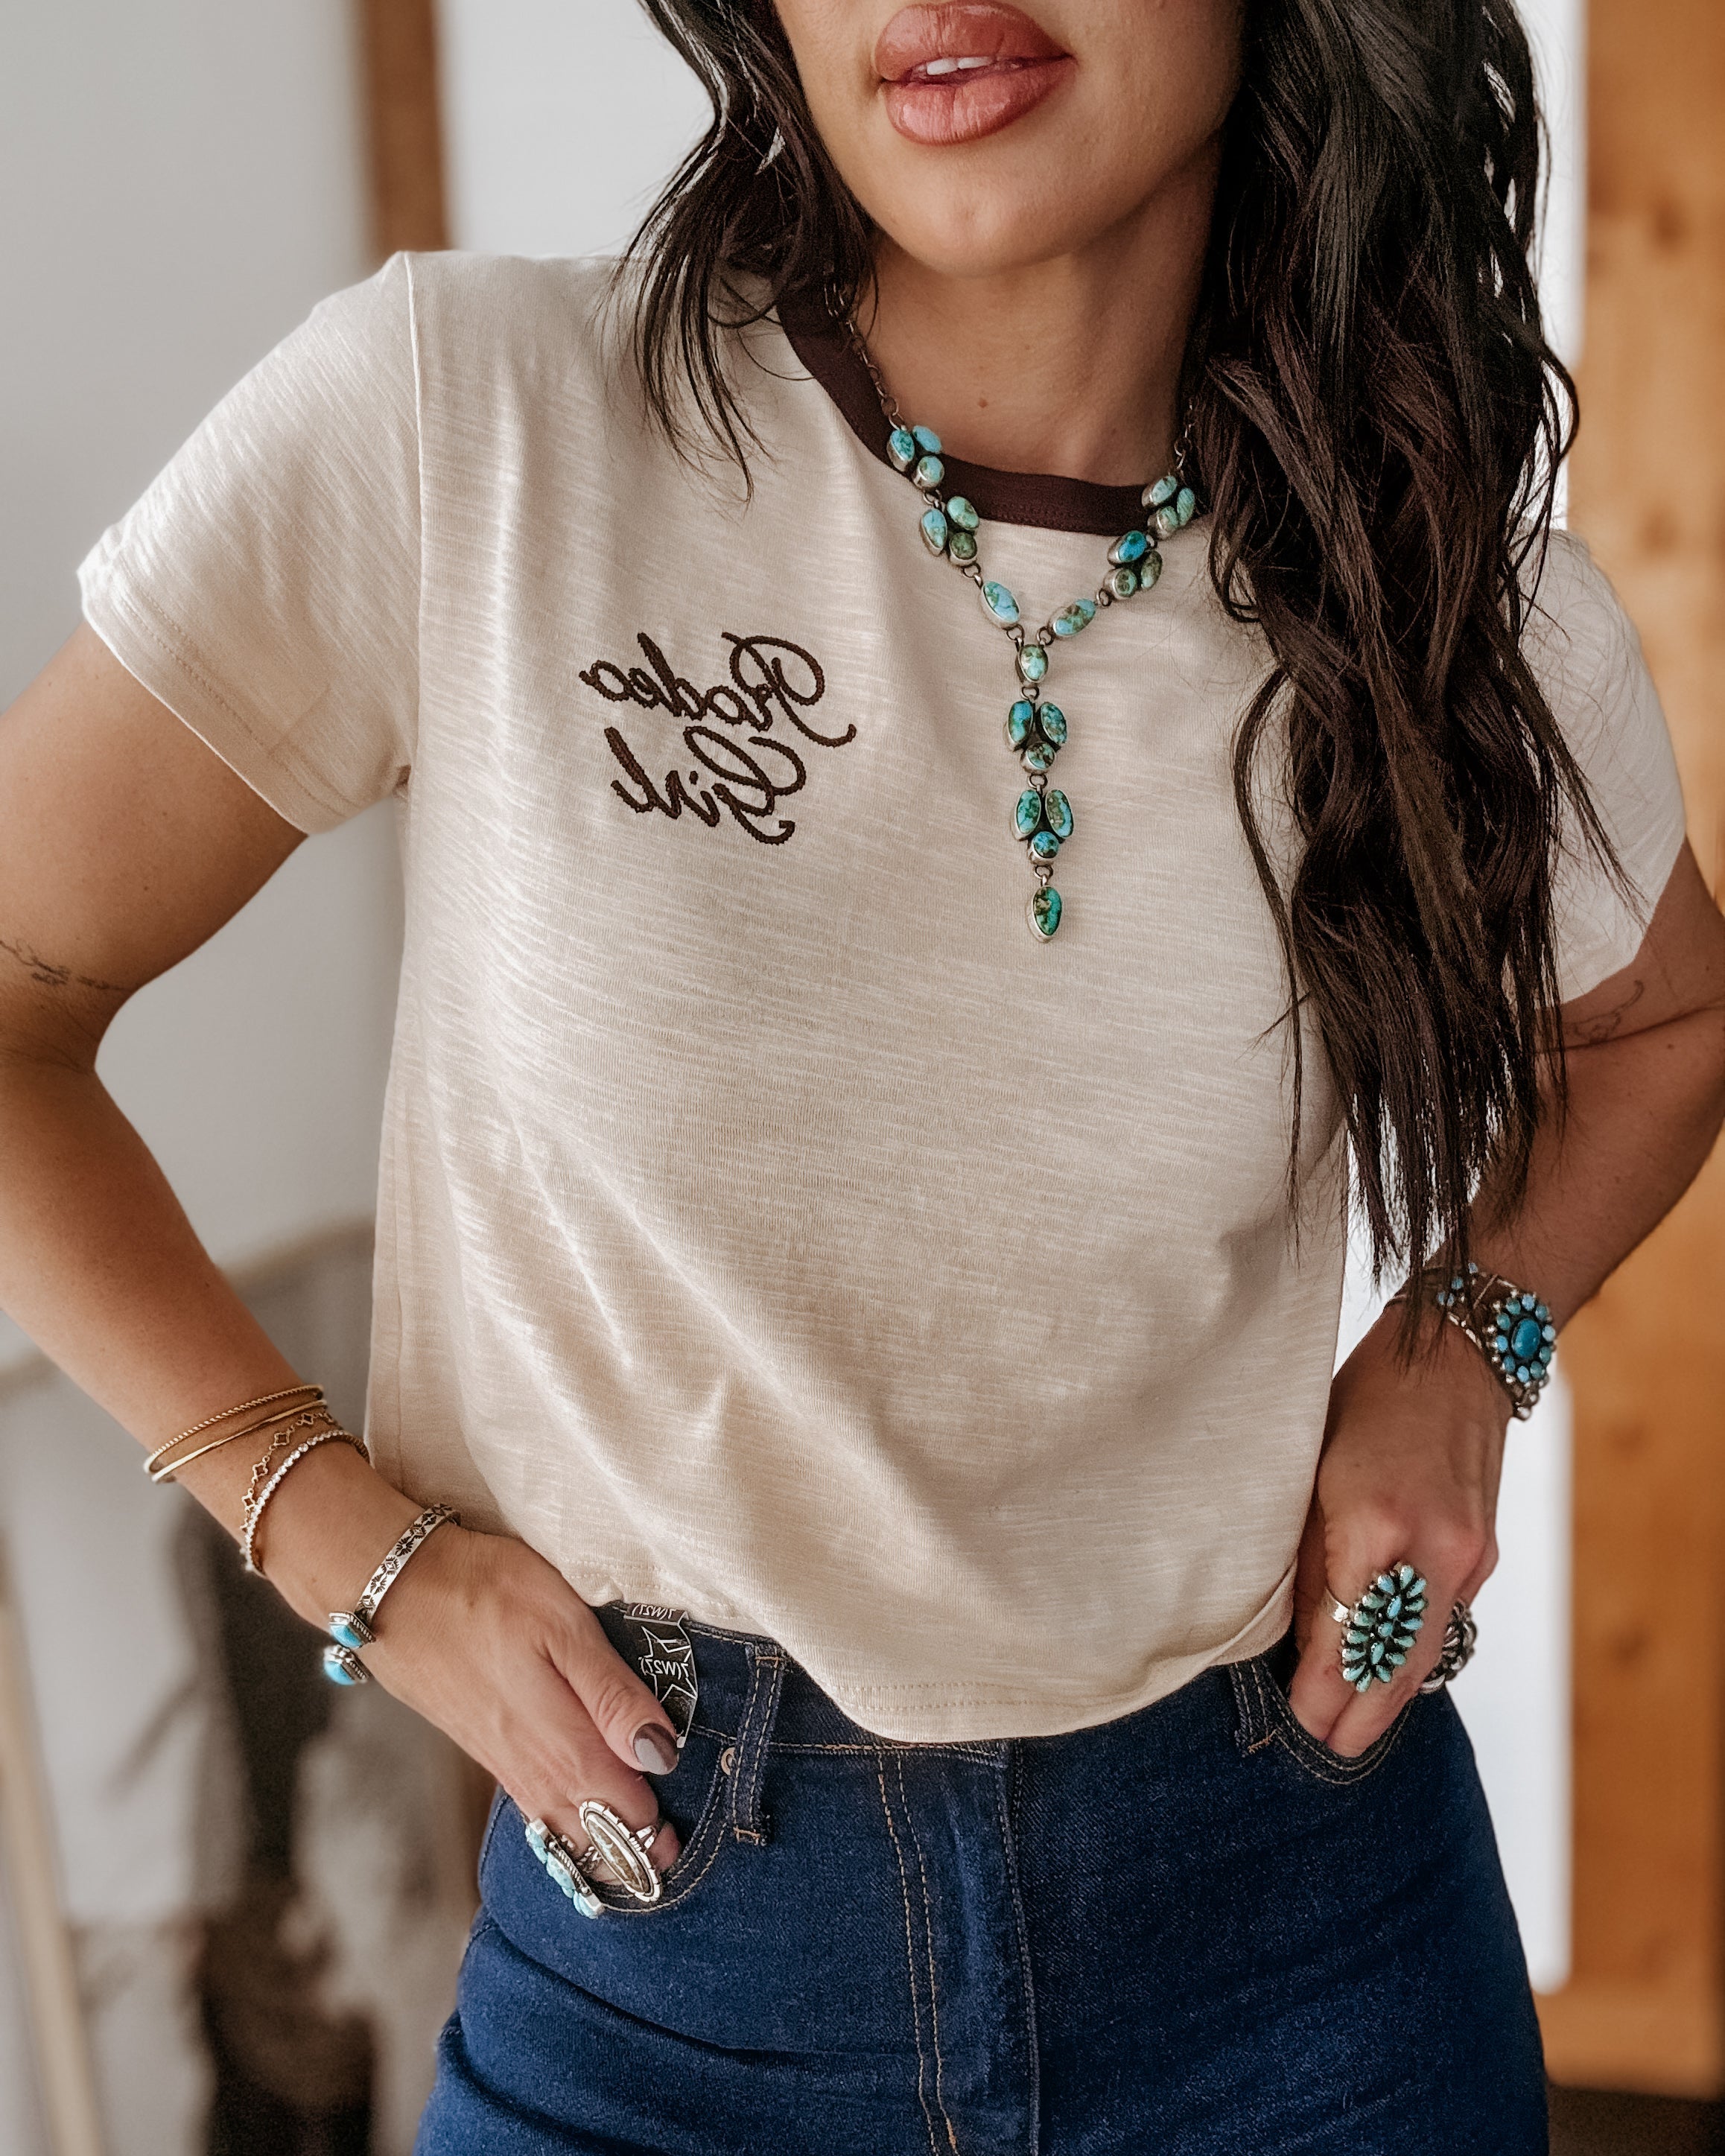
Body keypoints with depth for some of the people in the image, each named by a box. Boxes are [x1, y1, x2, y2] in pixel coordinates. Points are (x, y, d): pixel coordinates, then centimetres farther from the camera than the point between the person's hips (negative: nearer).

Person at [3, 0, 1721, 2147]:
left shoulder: (1473, 614, -7)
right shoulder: (456, 419, -16)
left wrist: (1461, 1345, -3)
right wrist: (356, 1548, -11)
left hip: (1297, 1890, 3)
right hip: (659, 1920, -1)